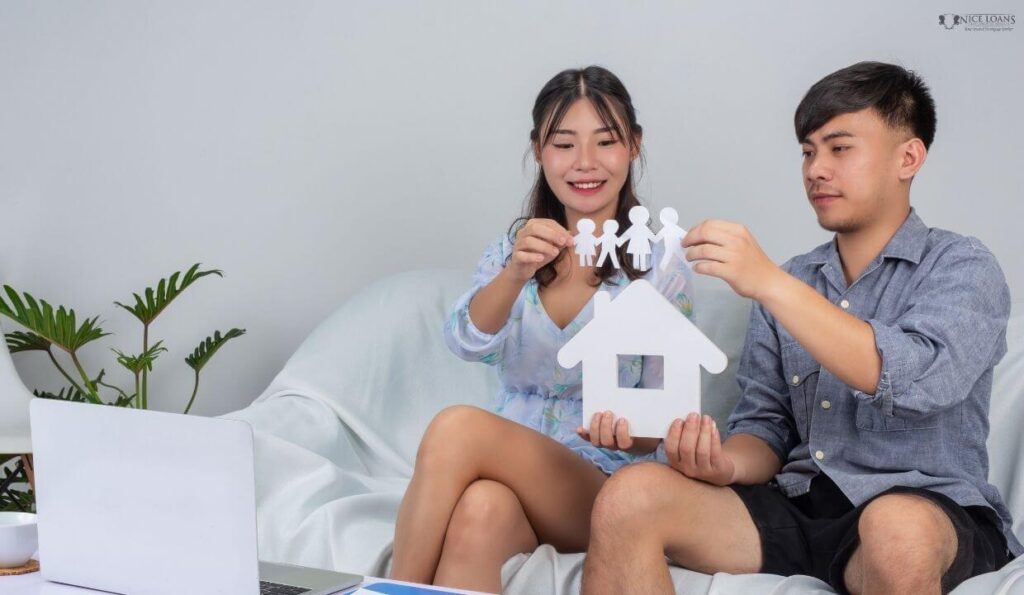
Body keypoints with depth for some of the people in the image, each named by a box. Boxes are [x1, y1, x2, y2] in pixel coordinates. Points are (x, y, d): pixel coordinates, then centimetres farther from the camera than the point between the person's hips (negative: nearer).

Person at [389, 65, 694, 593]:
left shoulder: (661, 269, 1)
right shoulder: (511, 251, 10)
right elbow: (468, 343, -11)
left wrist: (627, 433, -23)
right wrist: (514, 274, -31)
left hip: (603, 489, -2)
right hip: (507, 467, 2)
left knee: (456, 428, -30)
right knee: (480, 509, -35)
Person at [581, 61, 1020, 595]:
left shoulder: (962, 269, 1)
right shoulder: (789, 283, 15)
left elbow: (918, 381, -20)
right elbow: (765, 425, 12)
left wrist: (771, 285, -25)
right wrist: (727, 464, -12)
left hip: (929, 511, -3)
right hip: (798, 506, 4)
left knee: (898, 528, -40)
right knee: (629, 496, -22)